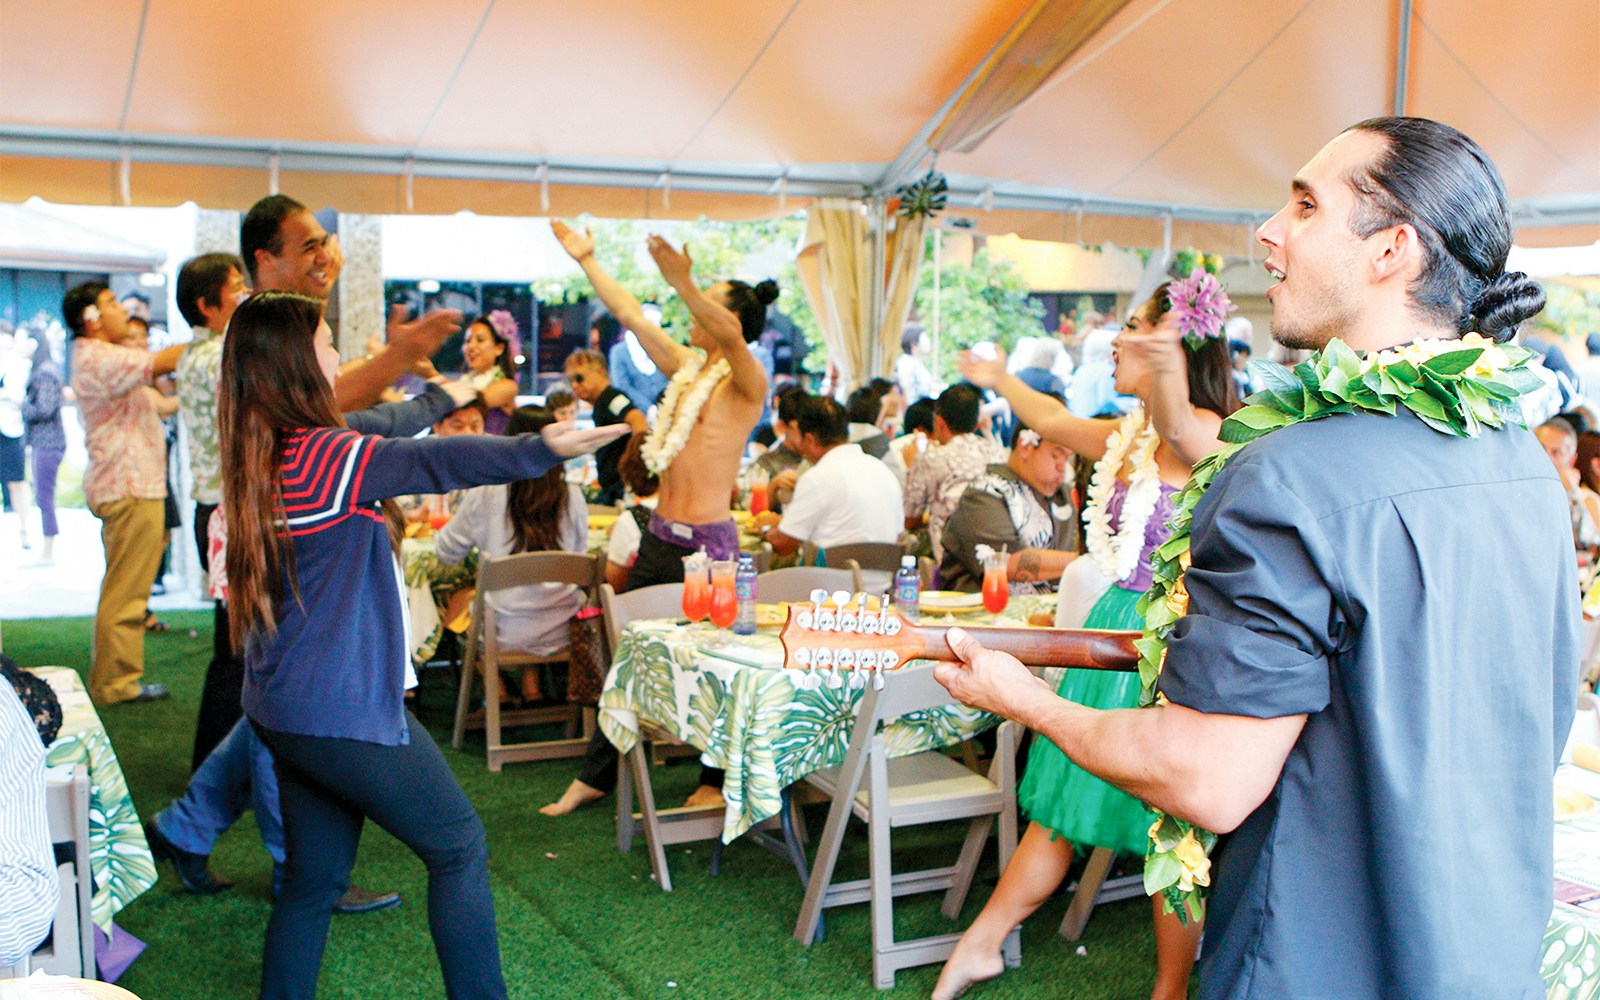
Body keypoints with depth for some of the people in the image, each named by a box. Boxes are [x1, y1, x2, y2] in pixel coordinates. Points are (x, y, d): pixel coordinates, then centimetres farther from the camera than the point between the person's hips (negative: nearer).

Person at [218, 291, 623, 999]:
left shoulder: (261, 457, 9)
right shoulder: (315, 456, -19)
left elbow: (378, 433, 26)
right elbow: (428, 462, -35)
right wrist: (540, 449, -46)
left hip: (284, 712, 9)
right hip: (342, 710, -9)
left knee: (314, 878, 17)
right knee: (459, 847, 3)